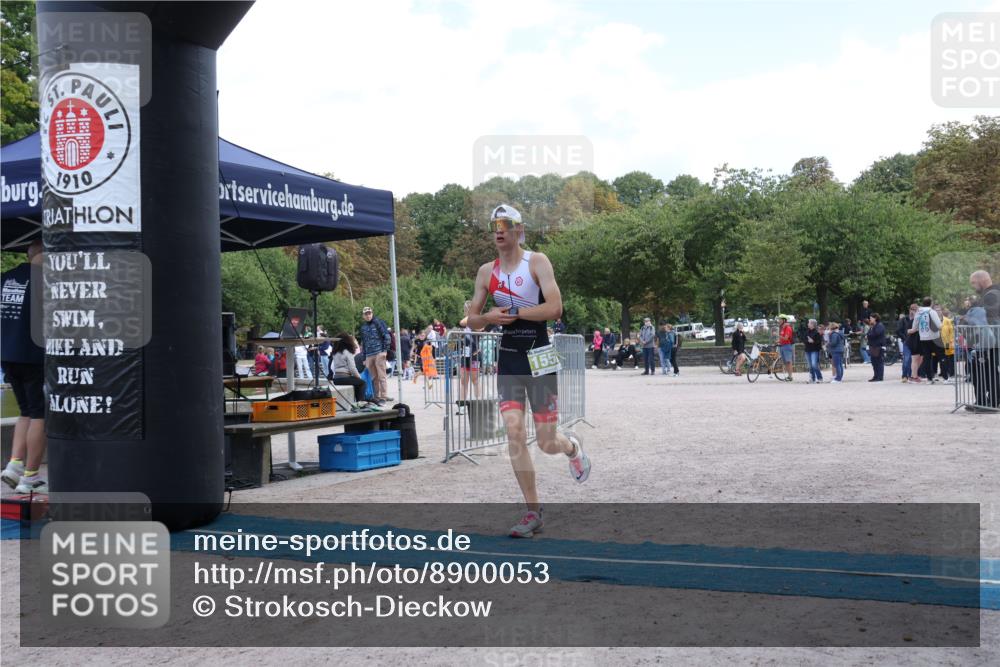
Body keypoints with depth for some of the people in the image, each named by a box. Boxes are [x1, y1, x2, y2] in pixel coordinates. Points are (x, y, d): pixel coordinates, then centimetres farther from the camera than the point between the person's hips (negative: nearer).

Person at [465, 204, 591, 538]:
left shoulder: (537, 262, -6)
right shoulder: (486, 271, 8)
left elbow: (555, 308, -18)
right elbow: (472, 321, 12)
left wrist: (513, 313, -16)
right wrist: (488, 317, -10)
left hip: (539, 358, -3)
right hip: (508, 359, 4)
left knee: (547, 442, -1)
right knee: (514, 434, -9)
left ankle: (571, 445, 37)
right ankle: (533, 512, 1)